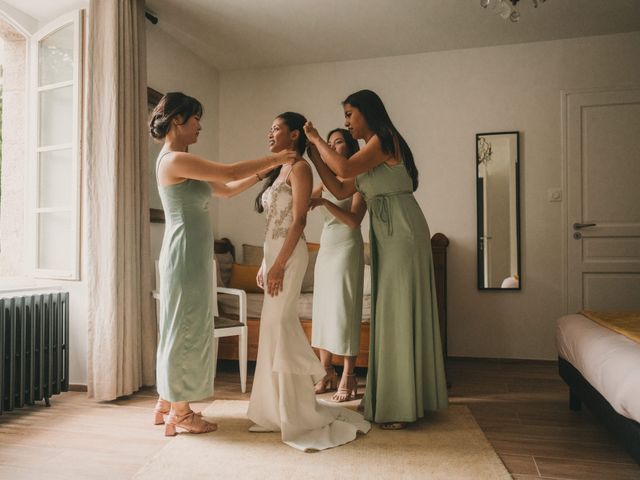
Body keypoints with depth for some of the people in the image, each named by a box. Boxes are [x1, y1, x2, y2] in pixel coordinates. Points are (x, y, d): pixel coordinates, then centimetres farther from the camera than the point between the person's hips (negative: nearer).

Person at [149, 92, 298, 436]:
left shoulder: (182, 162, 16)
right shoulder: (175, 159, -14)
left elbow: (227, 188, 18)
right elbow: (229, 173, -16)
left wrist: (262, 172, 14)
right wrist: (274, 159, -6)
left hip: (192, 255, 10)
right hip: (185, 255, -10)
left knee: (182, 328, 15)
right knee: (185, 328, -1)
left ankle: (167, 404, 28)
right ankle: (179, 413, 14)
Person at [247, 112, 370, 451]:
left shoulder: (299, 168, -6)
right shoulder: (279, 171, 20)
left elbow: (298, 221, -15)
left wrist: (279, 265, -20)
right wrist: (264, 265, 17)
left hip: (288, 255, -9)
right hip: (274, 254, 9)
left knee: (281, 324, -8)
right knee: (274, 327, 10)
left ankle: (298, 414, 3)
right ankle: (278, 409, 21)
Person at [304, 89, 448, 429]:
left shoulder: (384, 140, -8)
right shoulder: (371, 153, 19)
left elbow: (344, 169, -22)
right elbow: (340, 190, 16)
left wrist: (317, 139, -6)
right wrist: (314, 154, 13)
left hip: (402, 232, -9)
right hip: (385, 236, 9)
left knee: (401, 312, -5)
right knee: (389, 312, 12)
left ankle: (404, 405, 5)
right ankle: (396, 397, 24)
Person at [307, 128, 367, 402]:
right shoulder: (326, 181, 16)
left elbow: (354, 219, -14)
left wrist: (325, 202, -23)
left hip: (347, 248, -6)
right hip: (325, 248, 7)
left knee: (344, 311, -6)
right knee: (322, 309, 5)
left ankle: (348, 377, 3)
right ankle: (326, 374, 14)